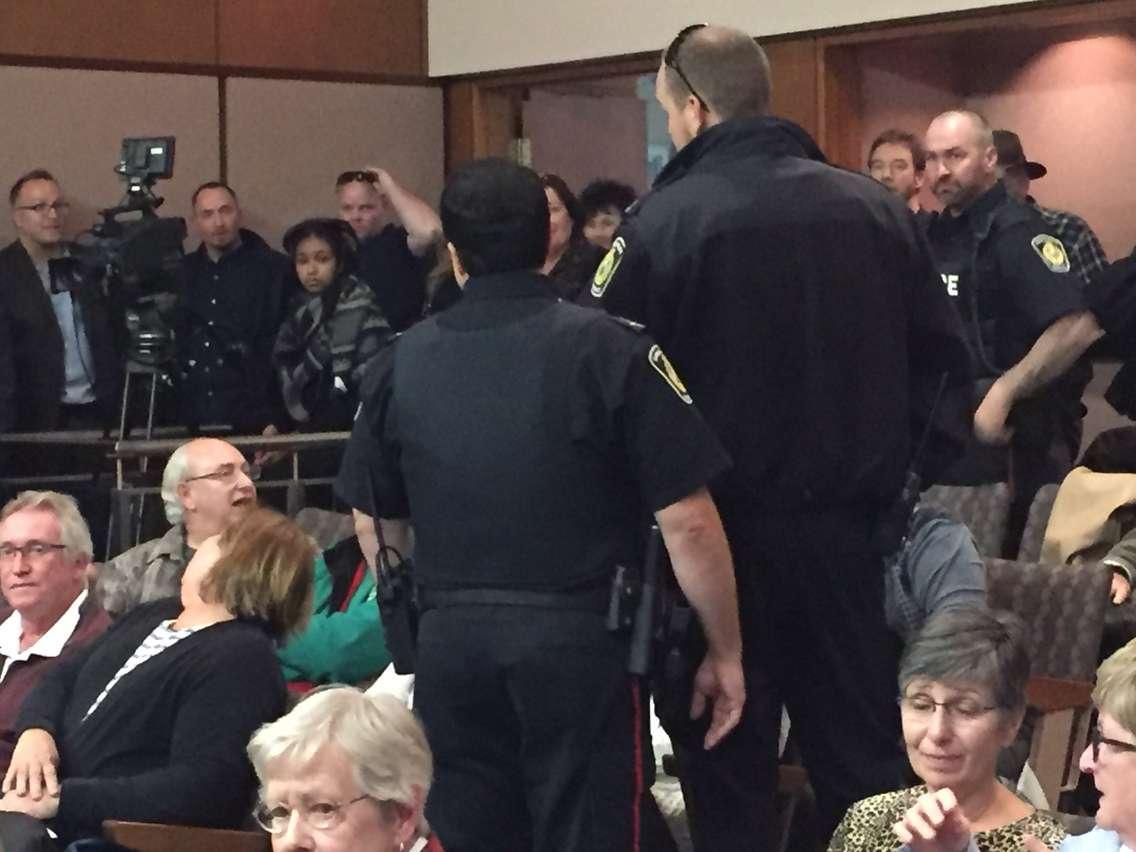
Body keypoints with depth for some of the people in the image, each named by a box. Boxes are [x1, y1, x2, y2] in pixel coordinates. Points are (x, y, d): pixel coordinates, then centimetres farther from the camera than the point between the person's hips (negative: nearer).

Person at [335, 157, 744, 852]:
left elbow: (376, 523, 14)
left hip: (448, 645, 3)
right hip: (582, 640, -3)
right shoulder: (612, 349, -9)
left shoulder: (404, 361, 3)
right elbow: (688, 524, -11)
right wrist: (726, 652, 0)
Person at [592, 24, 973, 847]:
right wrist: (907, 472, 12)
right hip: (853, 525, 4)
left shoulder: (662, 222, -11)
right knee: (866, 755, 12)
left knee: (728, 766, 6)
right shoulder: (875, 209, 3)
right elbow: (945, 361, 6)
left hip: (724, 528, -4)